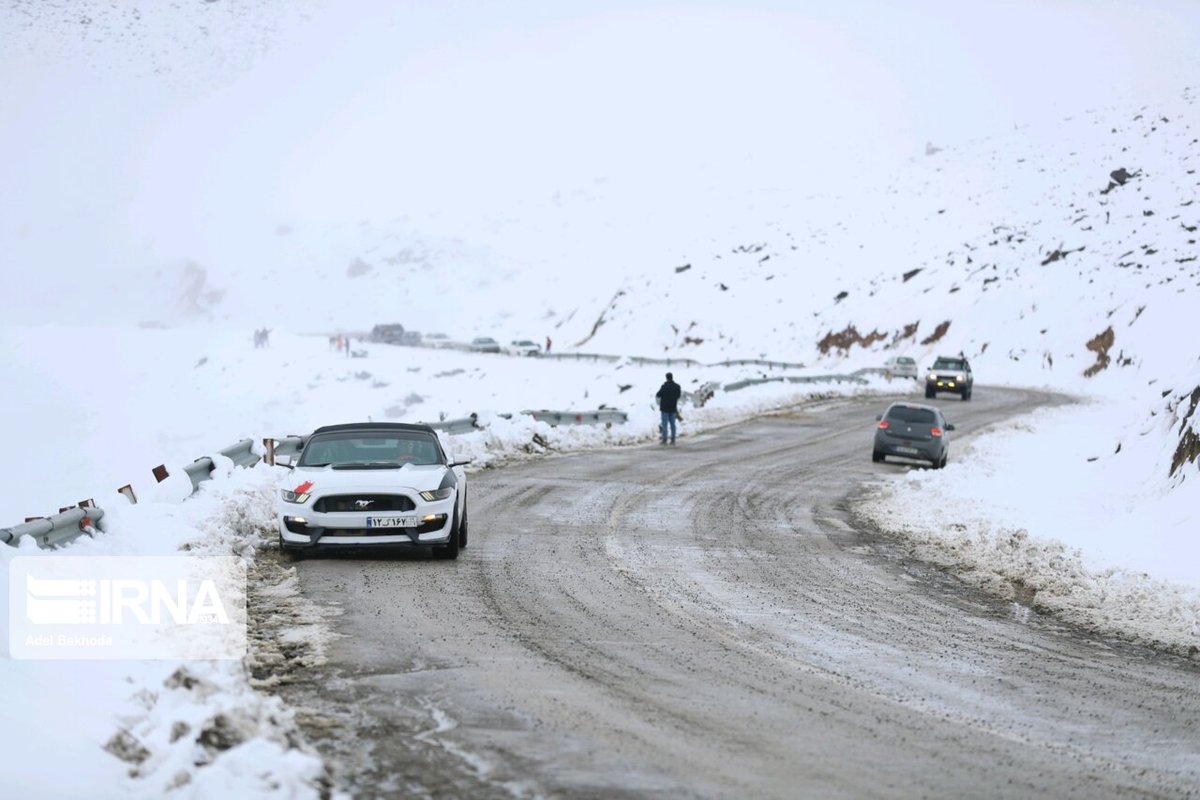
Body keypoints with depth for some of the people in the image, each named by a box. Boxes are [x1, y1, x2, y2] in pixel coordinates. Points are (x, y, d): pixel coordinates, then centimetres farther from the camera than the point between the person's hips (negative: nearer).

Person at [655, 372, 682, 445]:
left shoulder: (664, 386, -17)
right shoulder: (677, 386, -1)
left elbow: (658, 395, -11)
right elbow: (678, 396, 12)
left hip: (665, 408, -4)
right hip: (673, 408, 4)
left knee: (665, 424, -1)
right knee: (672, 424, 10)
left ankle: (664, 440, -3)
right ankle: (673, 440, 9)